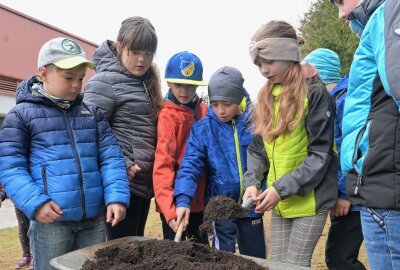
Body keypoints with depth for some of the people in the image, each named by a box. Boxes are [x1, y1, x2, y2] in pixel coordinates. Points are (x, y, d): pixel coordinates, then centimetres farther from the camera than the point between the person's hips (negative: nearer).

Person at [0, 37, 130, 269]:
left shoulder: (92, 112, 10)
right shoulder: (22, 114, -1)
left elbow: (111, 157, 5)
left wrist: (116, 196, -8)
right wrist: (34, 203, -17)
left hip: (94, 218, 4)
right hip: (51, 219, -3)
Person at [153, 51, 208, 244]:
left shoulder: (204, 112, 5)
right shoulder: (167, 116, -14)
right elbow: (162, 165, -23)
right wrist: (169, 210, -34)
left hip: (199, 199, 6)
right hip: (174, 202, -6)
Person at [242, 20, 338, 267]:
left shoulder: (315, 93, -12)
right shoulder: (266, 98, 8)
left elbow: (320, 154, -16)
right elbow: (257, 149, 9)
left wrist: (282, 189, -21)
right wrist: (252, 183, -8)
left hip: (309, 199, -6)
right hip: (279, 200, 6)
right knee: (277, 263, 12)